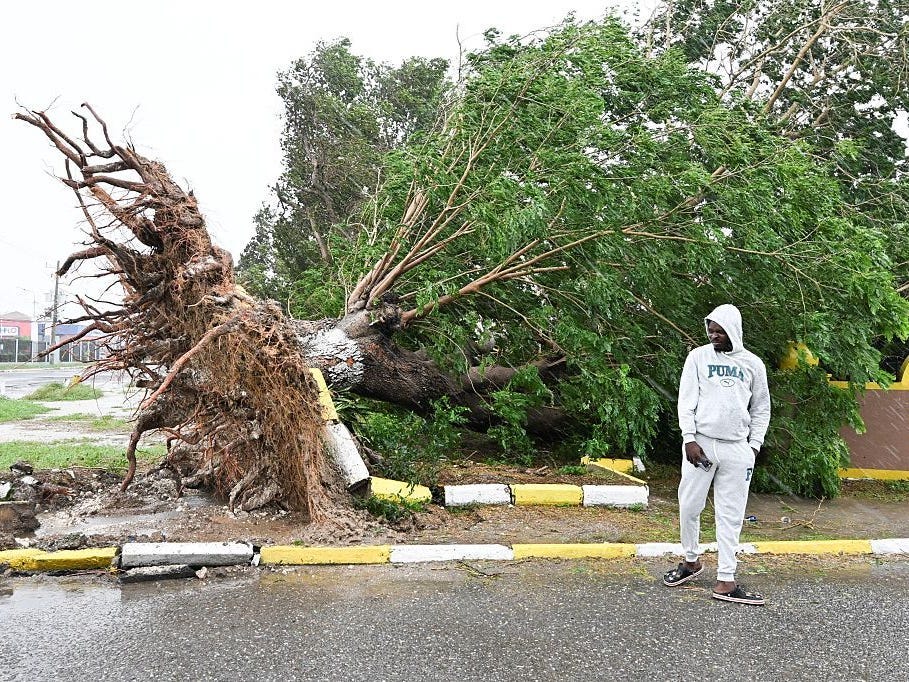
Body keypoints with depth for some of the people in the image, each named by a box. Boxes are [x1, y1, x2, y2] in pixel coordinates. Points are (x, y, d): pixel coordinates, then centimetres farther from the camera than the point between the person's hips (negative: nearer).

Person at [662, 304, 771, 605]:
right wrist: (689, 439, -9)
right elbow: (686, 400, 0)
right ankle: (691, 561, 25)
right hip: (701, 443, -1)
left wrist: (754, 445, 5)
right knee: (689, 506, 2)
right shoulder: (698, 357, 3)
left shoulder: (753, 364, 8)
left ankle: (725, 581, 7)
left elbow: (761, 408, 14)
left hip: (736, 448, 1)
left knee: (730, 515, 2)